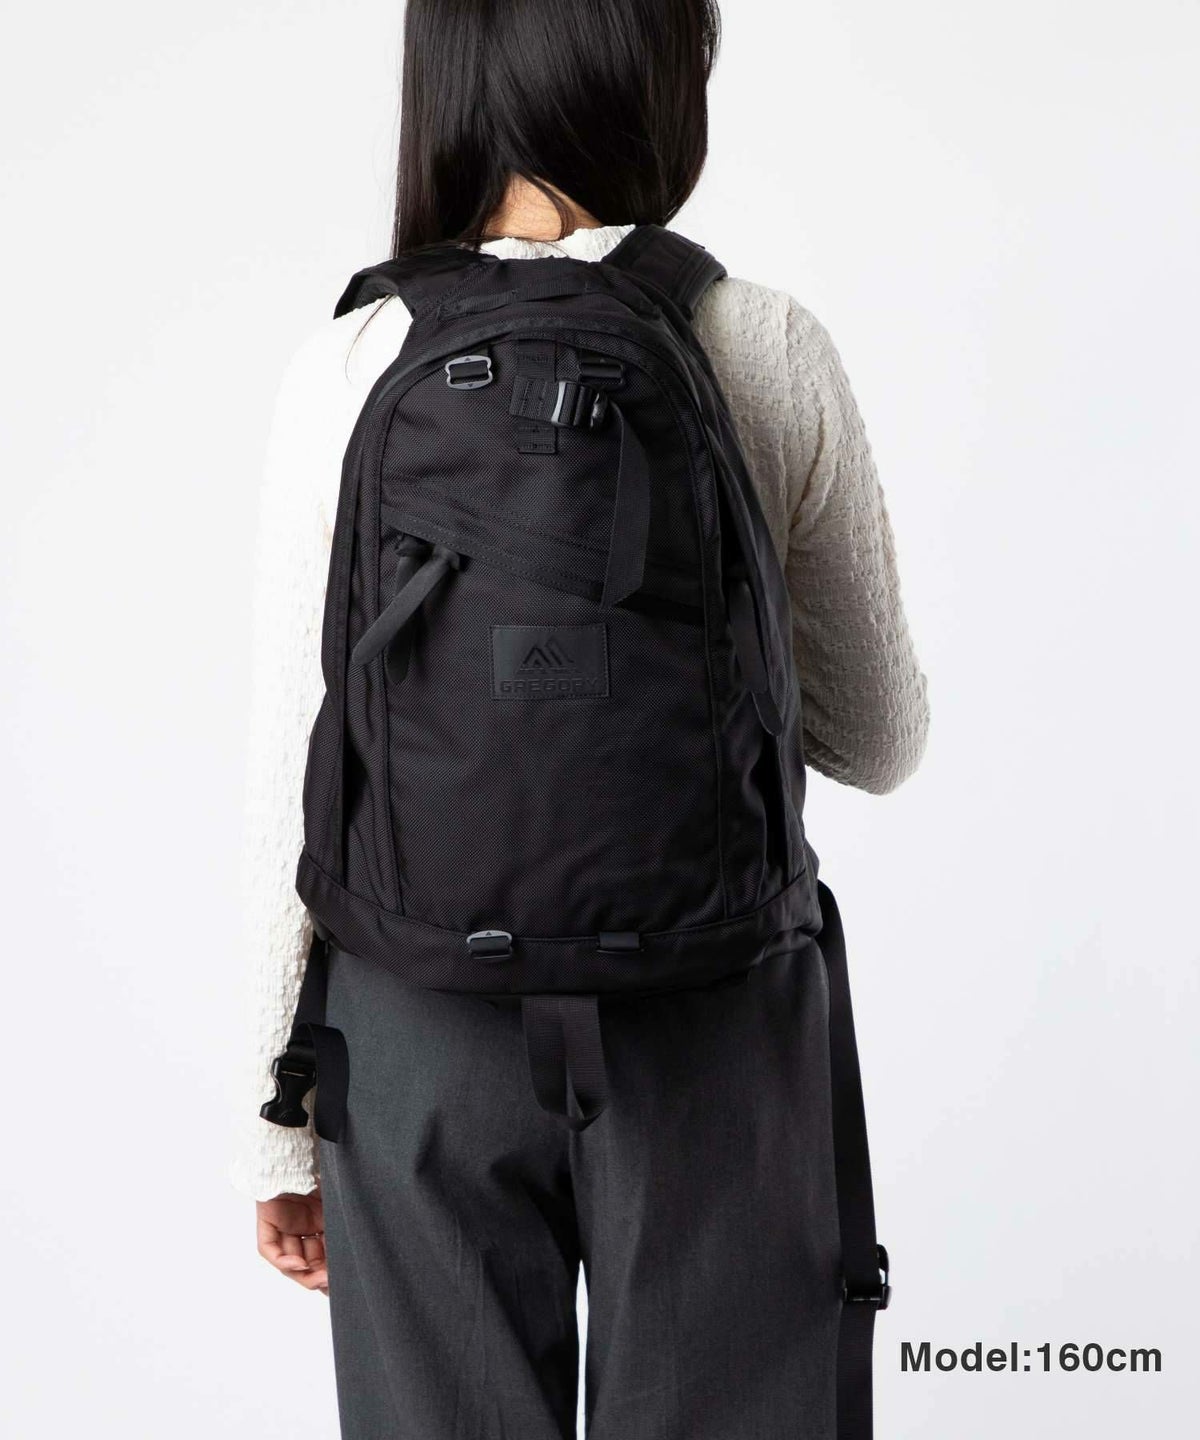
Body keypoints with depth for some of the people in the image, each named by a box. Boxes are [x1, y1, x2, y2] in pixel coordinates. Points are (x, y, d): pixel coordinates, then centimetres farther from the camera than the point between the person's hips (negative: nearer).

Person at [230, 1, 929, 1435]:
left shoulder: (346, 374, -7)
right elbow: (877, 741, 0)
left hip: (429, 1028, 1)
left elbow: (292, 786, -5)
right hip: (713, 1026, 0)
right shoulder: (773, 351, -7)